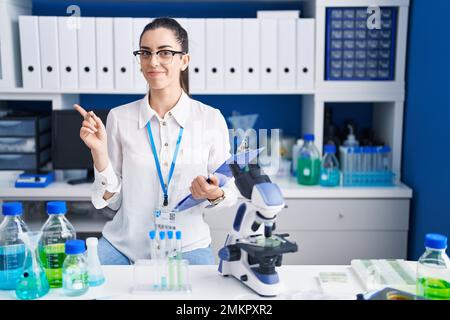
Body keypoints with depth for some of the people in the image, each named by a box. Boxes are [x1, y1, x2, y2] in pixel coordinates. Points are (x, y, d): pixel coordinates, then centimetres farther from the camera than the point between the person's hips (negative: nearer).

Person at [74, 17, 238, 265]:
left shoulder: (211, 119, -5)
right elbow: (113, 200, 1)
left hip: (187, 246, 0)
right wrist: (99, 152, -13)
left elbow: (229, 191, 3)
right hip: (124, 245, 1)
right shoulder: (119, 118, -2)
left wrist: (215, 195, -18)